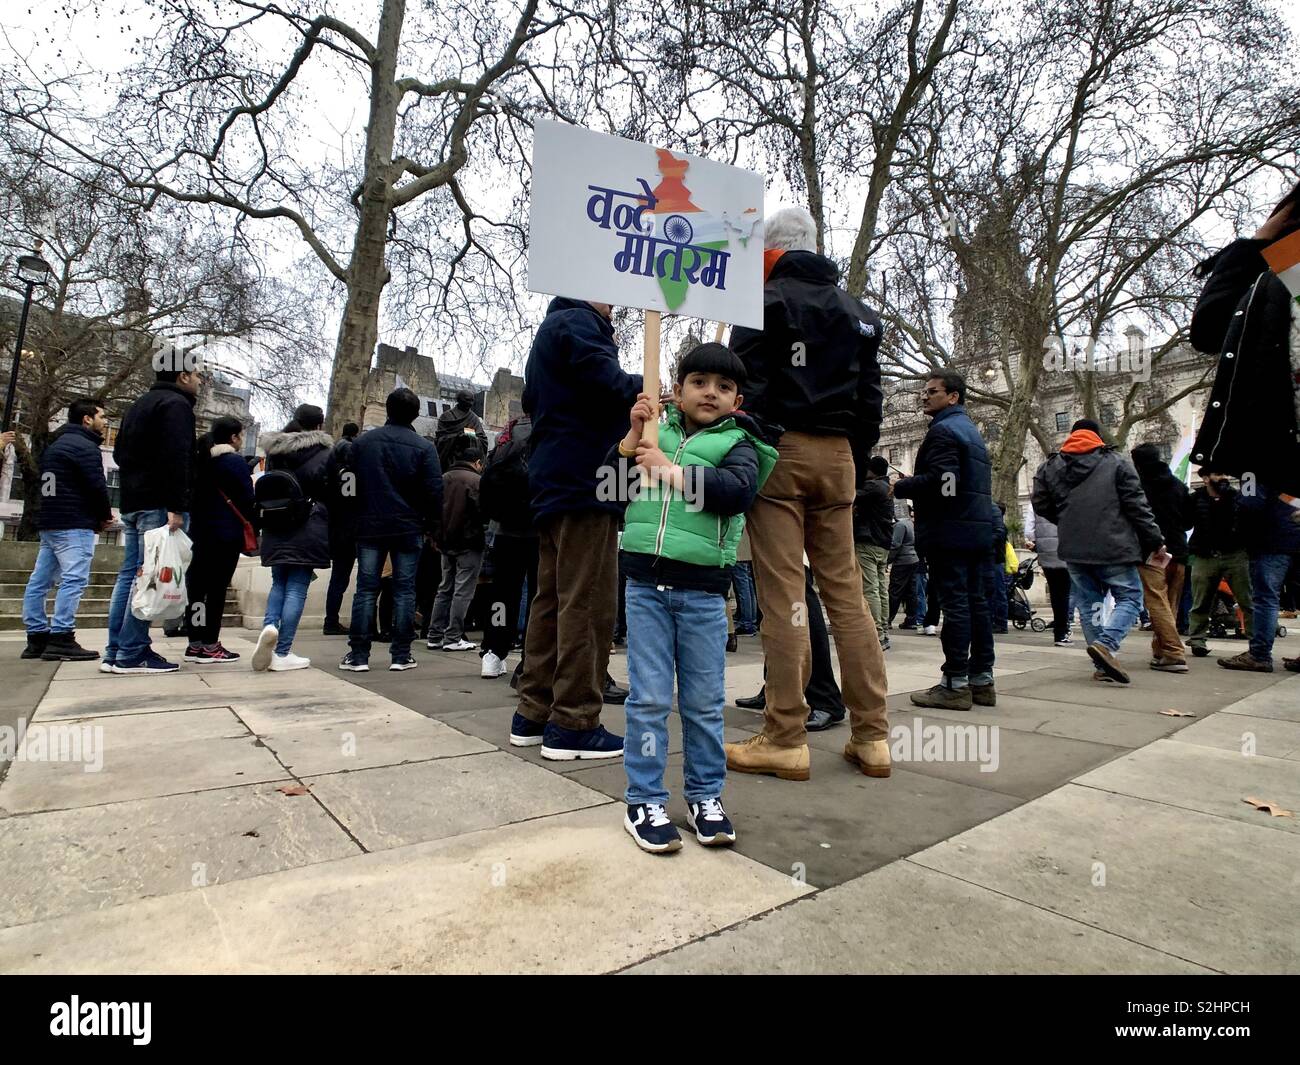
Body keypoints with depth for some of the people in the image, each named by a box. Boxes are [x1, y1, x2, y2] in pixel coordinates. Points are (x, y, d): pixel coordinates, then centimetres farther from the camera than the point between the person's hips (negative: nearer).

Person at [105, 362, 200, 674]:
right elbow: (176, 457, -19)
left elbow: (120, 453, 27)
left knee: (129, 574, 9)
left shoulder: (139, 405, 24)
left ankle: (115, 652, 10)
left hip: (132, 502, 10)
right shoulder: (176, 404, -7)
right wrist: (176, 506, -24)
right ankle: (132, 654, -10)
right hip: (158, 504, -10)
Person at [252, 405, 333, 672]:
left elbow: (263, 489, 15)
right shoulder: (324, 453, -5)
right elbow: (332, 492, -5)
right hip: (309, 530, -5)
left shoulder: (275, 450, 10)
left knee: (279, 583, 18)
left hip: (275, 529, 5)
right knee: (297, 588, 0)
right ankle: (282, 653, 1)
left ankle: (270, 625, -9)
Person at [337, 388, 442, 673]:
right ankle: (401, 655, 6)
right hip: (408, 529, -2)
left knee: (365, 589, 6)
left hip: (369, 528, 2)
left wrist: (351, 524, 15)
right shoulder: (423, 447, -4)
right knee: (404, 590, 4)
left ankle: (358, 655, 7)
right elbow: (434, 491, -7)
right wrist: (434, 528, 3)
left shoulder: (361, 442, 5)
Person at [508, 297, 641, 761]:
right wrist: (640, 386, 0)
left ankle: (534, 713, 14)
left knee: (552, 599, 9)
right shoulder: (577, 322, -3)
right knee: (589, 602, -9)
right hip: (585, 478, -10)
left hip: (555, 479, 10)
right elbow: (606, 382, -19)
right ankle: (573, 723, -6)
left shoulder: (550, 329, 28)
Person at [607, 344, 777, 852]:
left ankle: (705, 796, 27)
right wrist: (632, 436, -2)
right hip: (645, 581, 2)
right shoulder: (657, 431, 13)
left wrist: (670, 469, -13)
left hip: (702, 588, -1)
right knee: (648, 697, 5)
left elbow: (737, 490, -15)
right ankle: (644, 800, 17)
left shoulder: (738, 443, 5)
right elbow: (611, 483, 11)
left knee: (704, 701, 9)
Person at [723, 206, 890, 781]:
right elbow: (870, 399, 17)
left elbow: (747, 387, -8)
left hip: (779, 448, -5)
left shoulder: (767, 300, 3)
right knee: (846, 592, 6)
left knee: (782, 595, -7)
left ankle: (786, 739, -2)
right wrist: (855, 462, 19)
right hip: (837, 454, 6)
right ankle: (872, 737, 9)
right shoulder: (859, 312, 21)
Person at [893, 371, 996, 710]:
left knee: (953, 604, -8)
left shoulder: (943, 430, -8)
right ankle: (981, 680, 14)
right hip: (978, 530, 10)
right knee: (976, 602, 9)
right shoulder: (972, 431, 23)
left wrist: (900, 487, -7)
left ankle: (955, 684, -5)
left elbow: (941, 480, -21)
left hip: (949, 531, -9)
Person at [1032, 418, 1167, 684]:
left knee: (1089, 602, 11)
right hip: (1113, 548, -3)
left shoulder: (1049, 466, 7)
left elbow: (1041, 505, 9)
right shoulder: (1116, 463, -1)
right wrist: (1155, 542, 2)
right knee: (1129, 596, 7)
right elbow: (1137, 506, -4)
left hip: (1073, 550, 4)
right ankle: (1106, 643, -17)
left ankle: (1104, 666, 10)